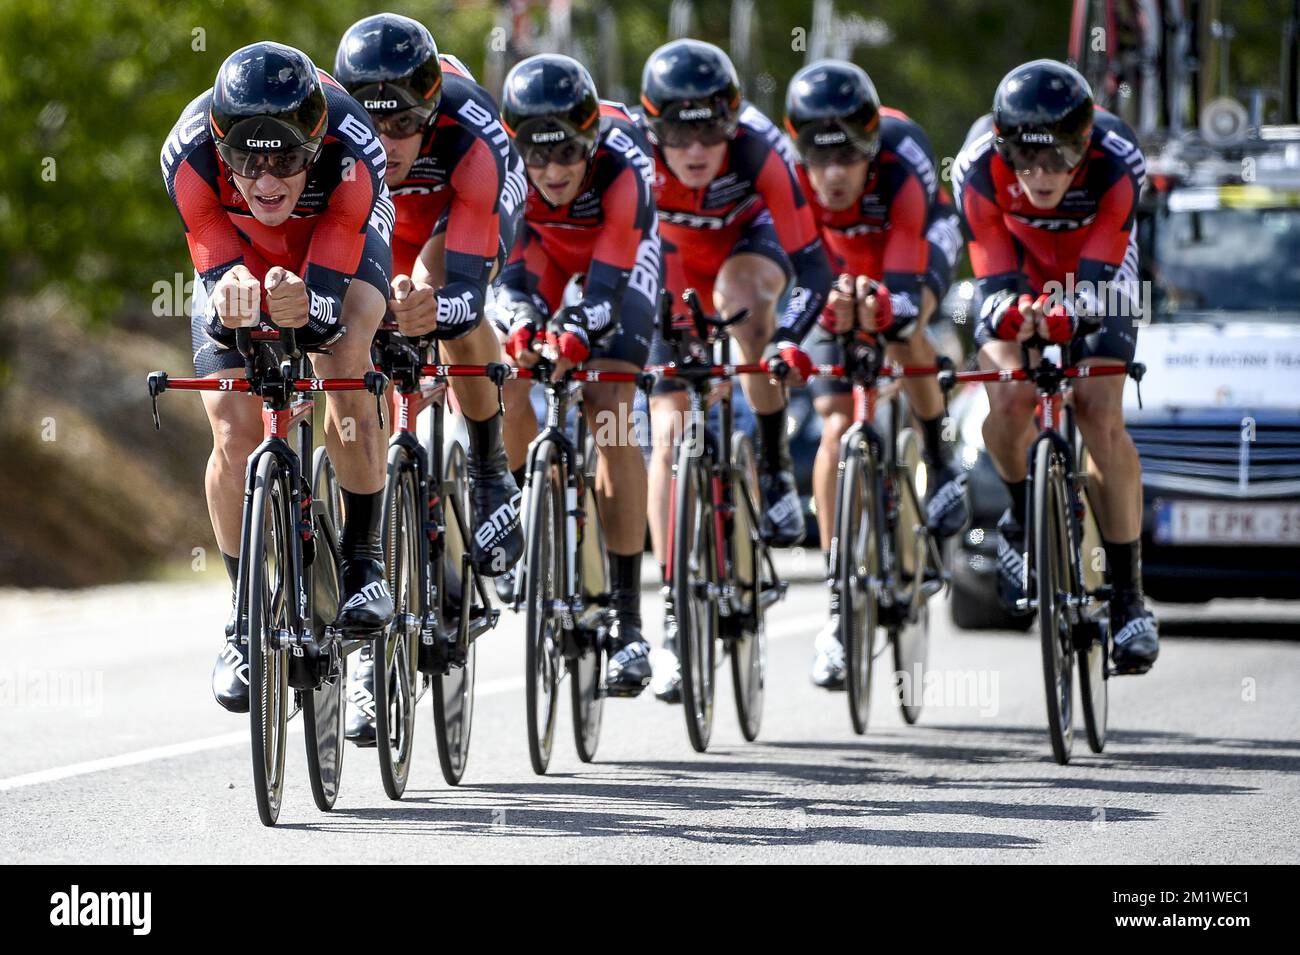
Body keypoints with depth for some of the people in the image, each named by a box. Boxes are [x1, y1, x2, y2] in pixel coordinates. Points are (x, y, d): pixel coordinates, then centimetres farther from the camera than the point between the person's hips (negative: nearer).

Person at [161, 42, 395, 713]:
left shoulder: (350, 148, -40)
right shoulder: (189, 154, -37)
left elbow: (329, 305, -39)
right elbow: (217, 272, -33)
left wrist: (304, 311, -62)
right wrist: (229, 302, -57)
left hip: (339, 247, -1)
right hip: (237, 254, 1)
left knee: (345, 360, -30)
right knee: (234, 437, -13)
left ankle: (363, 563, -13)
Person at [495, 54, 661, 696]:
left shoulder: (623, 166, -38)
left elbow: (609, 280, -41)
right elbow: (509, 270, -32)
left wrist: (576, 334, -59)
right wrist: (521, 324, -52)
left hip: (620, 254, -3)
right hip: (540, 242, 3)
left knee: (608, 411, -18)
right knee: (507, 382, -16)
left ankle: (626, 617, -20)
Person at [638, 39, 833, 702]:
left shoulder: (761, 151, -35)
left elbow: (812, 267, -34)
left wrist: (788, 342, -50)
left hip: (751, 243, -2)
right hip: (675, 268, 2)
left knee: (739, 292, -39)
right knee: (668, 435, -10)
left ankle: (774, 464, -21)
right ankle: (678, 618, -5)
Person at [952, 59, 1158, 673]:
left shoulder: (1117, 161, -34)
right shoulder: (978, 167, -31)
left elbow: (1099, 275, -35)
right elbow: (994, 279, -29)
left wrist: (1066, 316, -57)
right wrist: (1011, 312, -53)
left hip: (1096, 281, -1)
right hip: (1017, 279, 1)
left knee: (1101, 416, -19)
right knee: (1009, 398, -26)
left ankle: (1128, 594, -12)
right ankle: (1023, 518, 4)